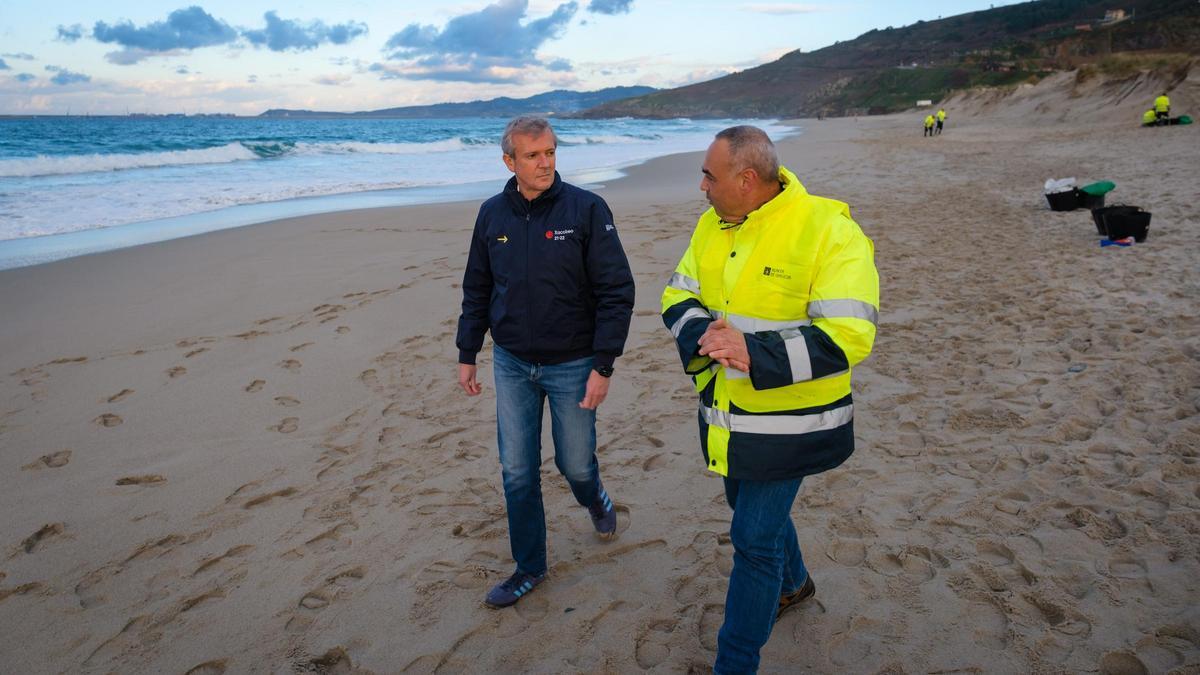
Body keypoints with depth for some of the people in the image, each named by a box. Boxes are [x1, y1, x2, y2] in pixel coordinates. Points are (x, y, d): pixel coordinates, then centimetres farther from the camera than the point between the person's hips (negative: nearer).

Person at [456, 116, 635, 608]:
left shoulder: (586, 209, -12)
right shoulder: (492, 214, 0)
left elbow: (617, 291, -12)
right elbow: (477, 291, 10)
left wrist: (603, 366, -16)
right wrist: (467, 355, 10)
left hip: (573, 365, -3)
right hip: (512, 365, 3)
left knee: (575, 462, 10)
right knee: (517, 471, 8)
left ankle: (595, 500, 47)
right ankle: (529, 568, 26)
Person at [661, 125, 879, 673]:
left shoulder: (829, 231, -21)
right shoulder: (712, 226, 2)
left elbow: (848, 336, -27)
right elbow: (679, 296, 4)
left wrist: (754, 353, -39)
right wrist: (701, 336, -20)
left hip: (787, 421, -7)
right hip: (727, 413, 7)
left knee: (755, 537, -2)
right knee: (749, 504, 26)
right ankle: (793, 582, 56)